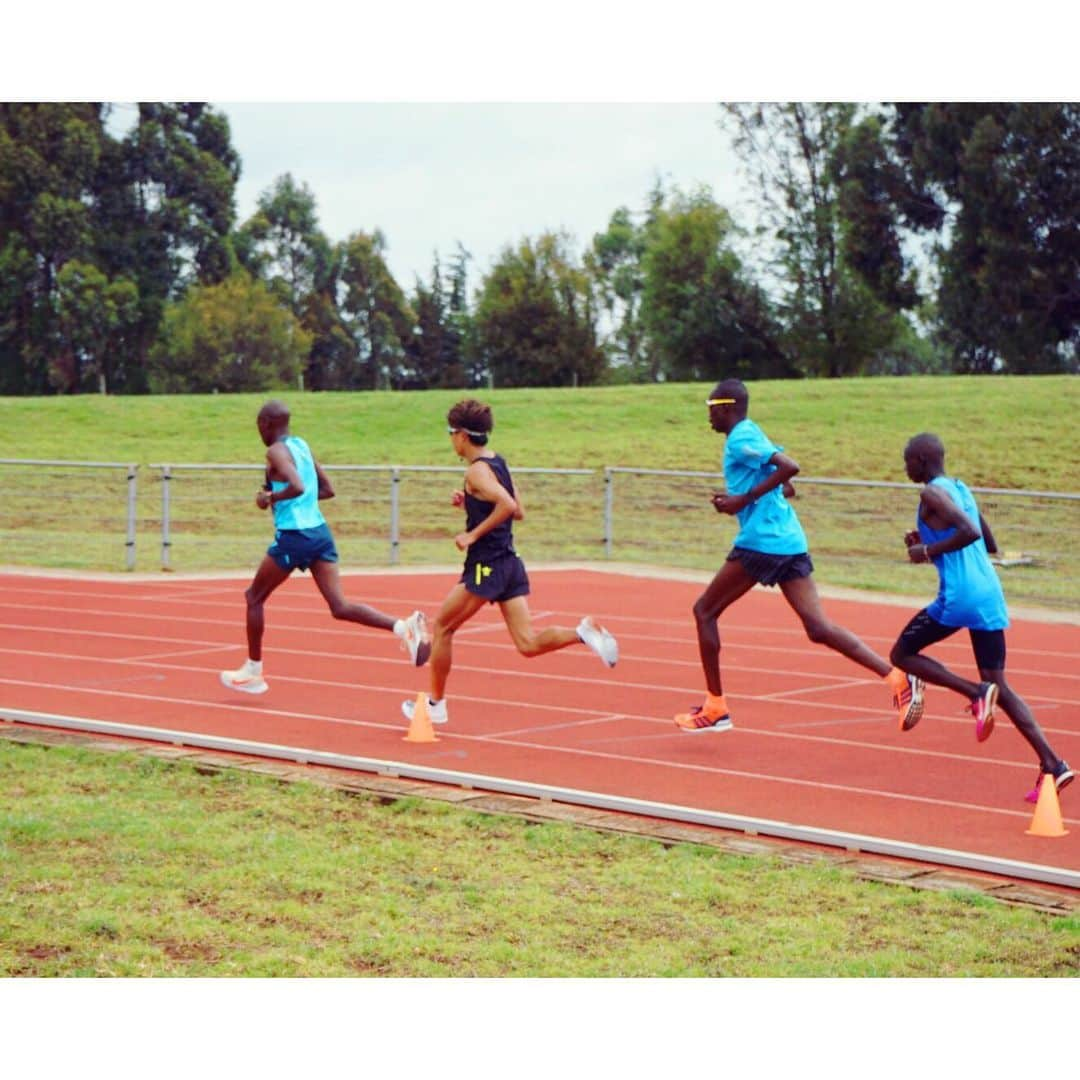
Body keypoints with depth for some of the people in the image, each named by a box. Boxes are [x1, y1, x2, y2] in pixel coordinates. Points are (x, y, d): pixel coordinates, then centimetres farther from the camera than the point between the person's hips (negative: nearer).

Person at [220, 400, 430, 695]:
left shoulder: (276, 451, -9)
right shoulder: (302, 445, 16)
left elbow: (296, 487, -26)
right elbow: (326, 490, 22)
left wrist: (270, 498, -11)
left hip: (294, 537, -7)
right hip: (320, 531, 7)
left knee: (254, 596, 13)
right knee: (339, 607, 0)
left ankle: (253, 672, 19)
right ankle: (403, 626, -22)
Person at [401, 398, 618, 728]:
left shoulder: (477, 470, -14)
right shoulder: (498, 463, 14)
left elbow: (508, 505, -29)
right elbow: (518, 512, 20)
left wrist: (473, 535, -21)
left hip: (486, 565, -8)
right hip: (510, 563, 8)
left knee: (442, 627, 8)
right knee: (528, 644, 2)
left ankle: (435, 704, 15)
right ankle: (584, 632, -19)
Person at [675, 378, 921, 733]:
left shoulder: (740, 440, -8)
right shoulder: (751, 435, 21)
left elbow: (789, 467, -22)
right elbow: (785, 486, 27)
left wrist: (746, 498, -16)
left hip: (760, 542, -9)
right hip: (790, 542, 9)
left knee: (705, 610, 6)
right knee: (818, 628, 1)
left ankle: (715, 707, 7)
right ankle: (897, 679, -12)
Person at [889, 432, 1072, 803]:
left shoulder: (933, 494, -7)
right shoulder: (961, 489, 20)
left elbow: (969, 532, -22)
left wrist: (929, 551, -10)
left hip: (958, 597, -8)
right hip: (990, 596, 8)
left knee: (902, 654, 10)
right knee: (998, 686, 7)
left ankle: (976, 693, -10)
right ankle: (1052, 764, -7)